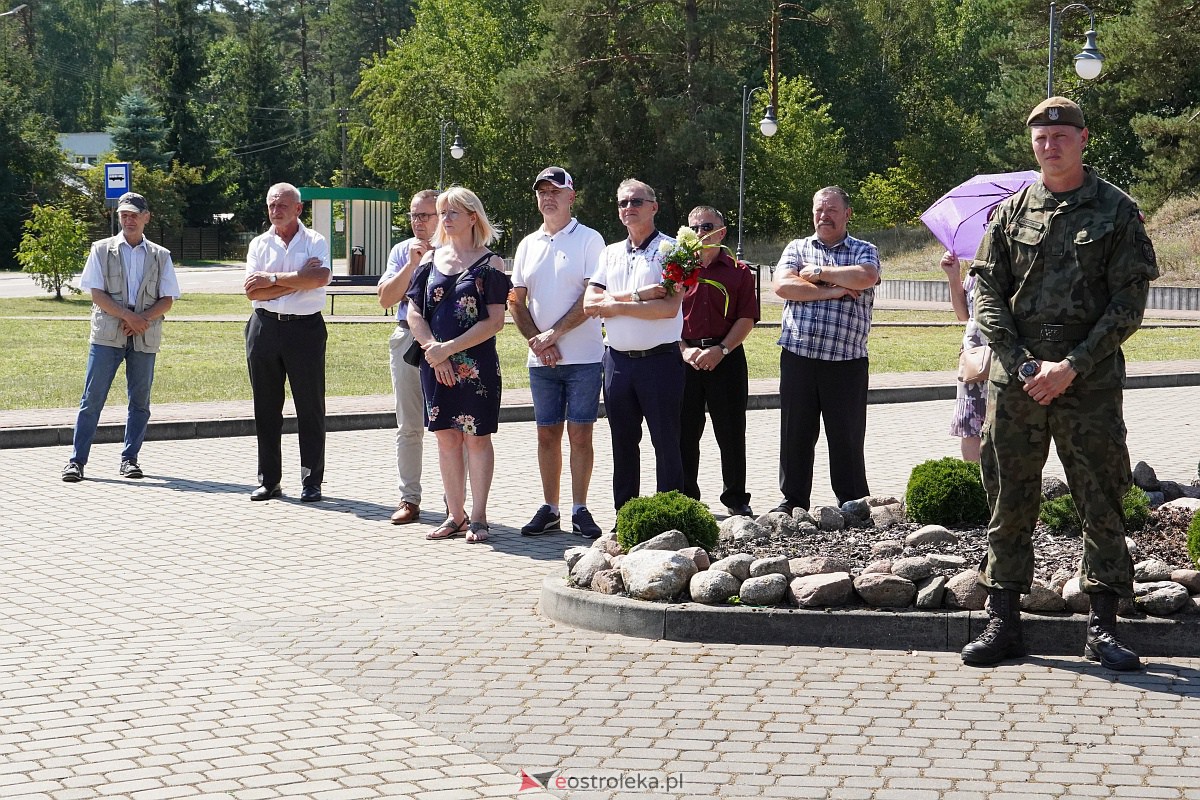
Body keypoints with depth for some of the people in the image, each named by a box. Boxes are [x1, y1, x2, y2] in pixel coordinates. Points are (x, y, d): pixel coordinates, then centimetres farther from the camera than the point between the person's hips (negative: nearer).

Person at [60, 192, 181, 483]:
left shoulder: (160, 256, 10)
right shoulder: (102, 250, 6)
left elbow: (167, 300, 5)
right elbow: (97, 294, -2)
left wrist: (143, 320, -12)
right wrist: (128, 317, -14)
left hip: (145, 337, 2)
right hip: (107, 335, -2)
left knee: (140, 401, 4)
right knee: (92, 398, -4)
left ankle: (129, 459, 14)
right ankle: (76, 460, -1)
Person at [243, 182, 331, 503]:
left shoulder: (315, 242, 3)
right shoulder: (259, 244, 10)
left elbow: (320, 278, -16)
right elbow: (252, 291, -2)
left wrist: (272, 279, -11)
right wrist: (297, 280, -9)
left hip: (305, 328, -3)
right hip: (265, 328, 3)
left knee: (310, 406, -1)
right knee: (266, 408, 6)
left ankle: (312, 481, 6)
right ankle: (269, 480, 13)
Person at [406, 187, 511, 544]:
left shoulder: (490, 263, -3)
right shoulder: (431, 259, 10)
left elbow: (495, 321, -10)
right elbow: (414, 312, 7)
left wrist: (450, 348, -15)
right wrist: (433, 349, -9)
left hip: (476, 364, -4)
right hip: (434, 364, 4)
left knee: (476, 437, 0)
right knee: (446, 437, 7)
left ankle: (478, 518, 5)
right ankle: (455, 516, 14)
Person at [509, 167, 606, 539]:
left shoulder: (589, 240, -2)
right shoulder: (528, 245, 13)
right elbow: (516, 302, 11)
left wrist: (554, 333, -14)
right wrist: (535, 340, -4)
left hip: (584, 357, -4)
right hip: (541, 359, 4)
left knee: (580, 434, -2)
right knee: (547, 435, 7)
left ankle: (580, 510, 4)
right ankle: (549, 510, 14)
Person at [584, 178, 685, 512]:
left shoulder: (670, 250, -4)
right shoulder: (610, 254, 14)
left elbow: (670, 307, -16)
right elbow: (590, 303, 1)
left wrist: (615, 306, -9)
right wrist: (636, 296, -13)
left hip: (659, 359, -6)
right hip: (617, 359, 6)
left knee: (666, 443, -1)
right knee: (623, 443, 11)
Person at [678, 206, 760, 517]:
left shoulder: (738, 272, 5)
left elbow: (747, 319, -1)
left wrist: (721, 350, -13)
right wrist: (684, 350, -9)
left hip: (726, 359, -1)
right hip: (685, 359, 1)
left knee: (731, 432, 3)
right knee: (684, 433, 3)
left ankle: (736, 498, 14)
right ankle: (685, 499, 13)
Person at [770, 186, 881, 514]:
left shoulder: (864, 251, 9)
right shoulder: (797, 248, 13)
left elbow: (865, 278, -14)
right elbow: (783, 285, -6)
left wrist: (819, 273, -6)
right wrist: (831, 291, -9)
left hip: (847, 361, -1)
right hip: (798, 357, 2)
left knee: (847, 435, 4)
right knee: (795, 432, 6)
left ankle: (853, 502, 14)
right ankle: (793, 499, 17)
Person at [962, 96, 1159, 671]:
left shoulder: (1117, 211, 2)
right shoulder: (1011, 212, 10)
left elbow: (1129, 303, -3)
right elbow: (987, 295, 7)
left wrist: (1071, 367, -12)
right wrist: (1021, 364, -7)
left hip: (1090, 382, -2)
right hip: (1015, 381, 2)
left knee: (1101, 503, 1)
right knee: (1009, 501, 5)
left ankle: (1102, 625, 8)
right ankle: (1003, 620, 13)